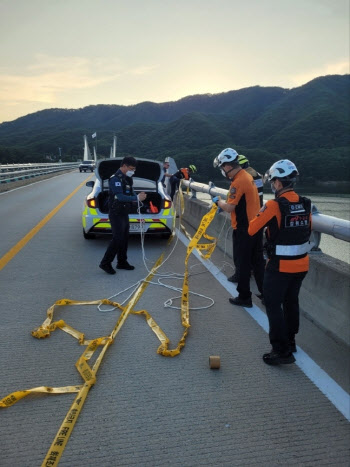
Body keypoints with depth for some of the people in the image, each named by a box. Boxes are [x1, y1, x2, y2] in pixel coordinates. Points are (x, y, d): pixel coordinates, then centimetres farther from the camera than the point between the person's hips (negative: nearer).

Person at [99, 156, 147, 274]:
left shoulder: (127, 178, 12)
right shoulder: (115, 178, -17)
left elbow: (130, 193, 17)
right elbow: (120, 197, -26)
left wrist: (138, 196, -6)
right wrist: (137, 198, -28)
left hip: (124, 213, 9)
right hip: (116, 214, -9)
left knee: (124, 238, 13)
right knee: (117, 239, -10)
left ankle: (122, 262, 24)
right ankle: (105, 263, 1)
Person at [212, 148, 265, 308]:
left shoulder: (238, 182, -20)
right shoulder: (248, 176, 10)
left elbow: (229, 208, -22)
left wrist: (218, 201, -4)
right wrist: (223, 204, 11)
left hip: (243, 230, -9)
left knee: (243, 264, 4)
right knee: (258, 262, 16)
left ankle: (244, 297, 15)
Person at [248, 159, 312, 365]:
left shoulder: (274, 206, -19)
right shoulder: (305, 204, 0)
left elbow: (252, 230, -12)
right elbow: (308, 230, 11)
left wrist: (263, 218, 6)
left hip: (280, 266, -7)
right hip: (301, 264, 7)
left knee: (274, 305, 4)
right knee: (291, 302, 21)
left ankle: (282, 351, 7)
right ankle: (290, 341, 36)